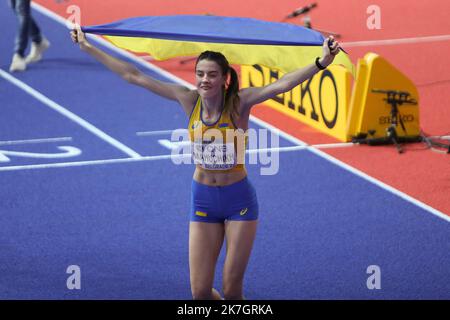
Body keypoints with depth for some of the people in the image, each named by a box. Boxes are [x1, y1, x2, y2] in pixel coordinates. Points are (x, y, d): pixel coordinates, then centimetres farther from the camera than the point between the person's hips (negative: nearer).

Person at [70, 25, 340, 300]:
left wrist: (321, 63, -48)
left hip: (239, 198, -3)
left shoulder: (238, 102, -16)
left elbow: (280, 85, -33)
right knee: (200, 291, 3)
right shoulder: (189, 100, -9)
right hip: (203, 198, 3)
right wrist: (88, 47, -3)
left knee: (232, 291, 1)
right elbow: (134, 76, -5)